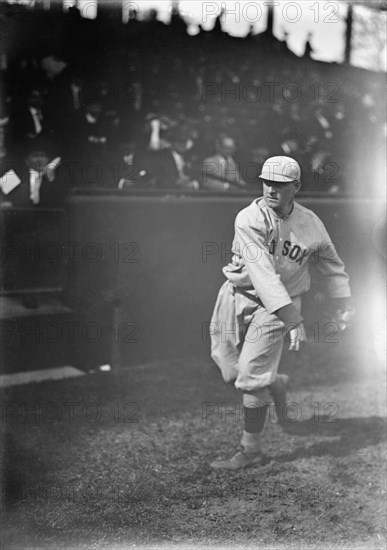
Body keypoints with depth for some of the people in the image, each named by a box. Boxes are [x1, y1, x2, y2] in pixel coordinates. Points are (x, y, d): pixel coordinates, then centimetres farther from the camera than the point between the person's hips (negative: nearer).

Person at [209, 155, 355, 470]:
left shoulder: (311, 225, -7)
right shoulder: (249, 219, -19)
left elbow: (332, 264, 13)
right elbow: (263, 273, -29)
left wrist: (345, 307, 12)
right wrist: (293, 320, -38)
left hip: (279, 305, -1)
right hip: (239, 294, 1)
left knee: (251, 377, -9)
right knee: (230, 371, 8)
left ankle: (252, 450, 6)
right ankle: (275, 383, 42)